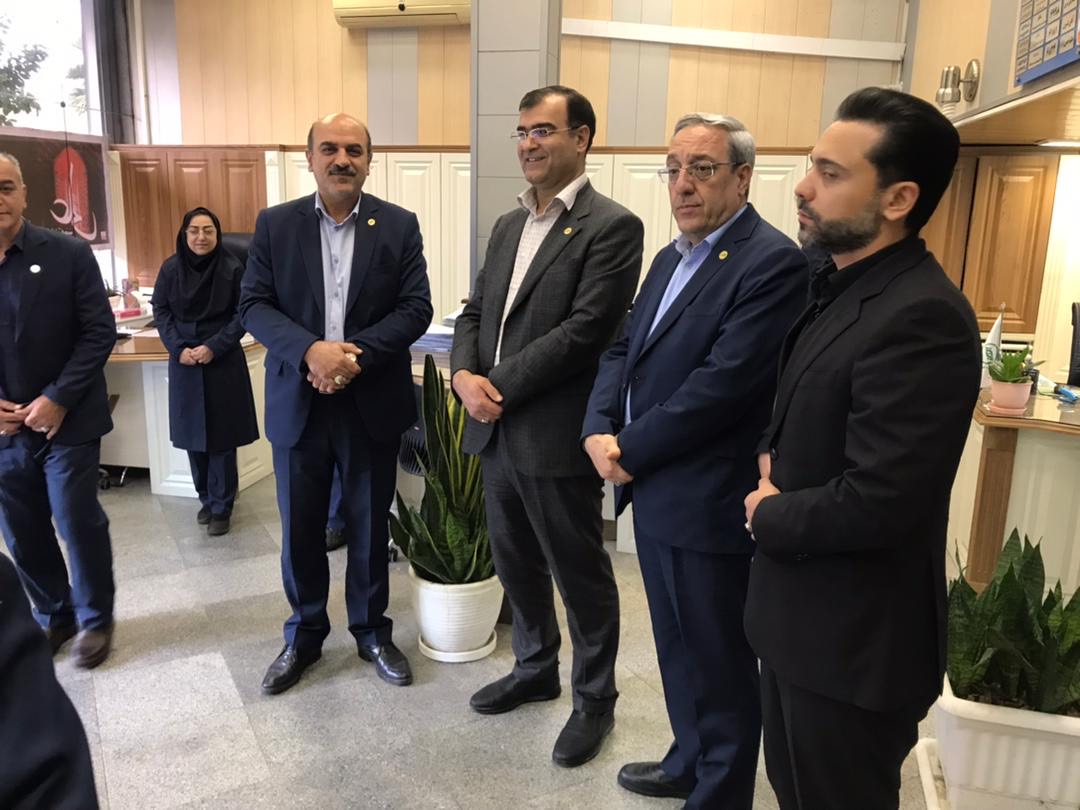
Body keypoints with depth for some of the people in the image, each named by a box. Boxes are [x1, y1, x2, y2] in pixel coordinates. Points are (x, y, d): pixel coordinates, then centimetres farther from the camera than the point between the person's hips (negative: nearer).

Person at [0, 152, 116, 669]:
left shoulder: (69, 254, -5)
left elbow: (100, 332, -8)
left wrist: (57, 400, -15)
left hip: (66, 421, -3)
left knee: (79, 524, 4)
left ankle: (94, 618, 26)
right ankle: (53, 616, 34)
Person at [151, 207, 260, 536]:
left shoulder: (232, 269, -7)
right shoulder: (171, 268, 1)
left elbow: (242, 315, -5)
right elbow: (160, 311, 5)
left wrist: (214, 347, -15)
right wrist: (178, 348, -9)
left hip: (223, 361, -3)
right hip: (184, 361, 3)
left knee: (221, 435, 0)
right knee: (193, 434, 8)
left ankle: (221, 506, 11)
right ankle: (206, 499, 25)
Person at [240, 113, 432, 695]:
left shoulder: (399, 226, 0)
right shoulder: (275, 224, 3)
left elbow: (416, 308, -6)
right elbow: (253, 305, -3)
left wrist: (355, 354, -19)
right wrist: (310, 350, -20)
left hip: (372, 403, 0)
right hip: (298, 403, 1)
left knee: (369, 526, 12)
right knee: (300, 528, 11)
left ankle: (372, 632, 32)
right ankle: (304, 636, 32)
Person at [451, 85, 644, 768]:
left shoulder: (612, 226, -10)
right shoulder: (509, 225, 15)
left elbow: (584, 330, -19)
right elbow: (476, 312, 14)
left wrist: (501, 385, -16)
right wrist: (465, 374, -6)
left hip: (557, 435, -7)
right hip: (497, 429, 8)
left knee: (581, 573, 9)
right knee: (515, 560, 20)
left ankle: (595, 699, 30)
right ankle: (536, 669, 42)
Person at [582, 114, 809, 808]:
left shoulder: (772, 262, -16)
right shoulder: (671, 258, 13)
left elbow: (722, 384, -23)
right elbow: (623, 352, 12)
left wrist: (630, 450, -15)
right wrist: (598, 430, -4)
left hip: (709, 503, -8)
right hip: (653, 493, 9)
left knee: (720, 664, 10)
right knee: (677, 647, 24)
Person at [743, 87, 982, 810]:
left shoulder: (921, 316, -25)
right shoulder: (837, 284, 6)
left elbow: (874, 504, -30)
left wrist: (766, 515, -13)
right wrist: (772, 456, -3)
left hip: (854, 640, -9)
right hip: (804, 615, 9)